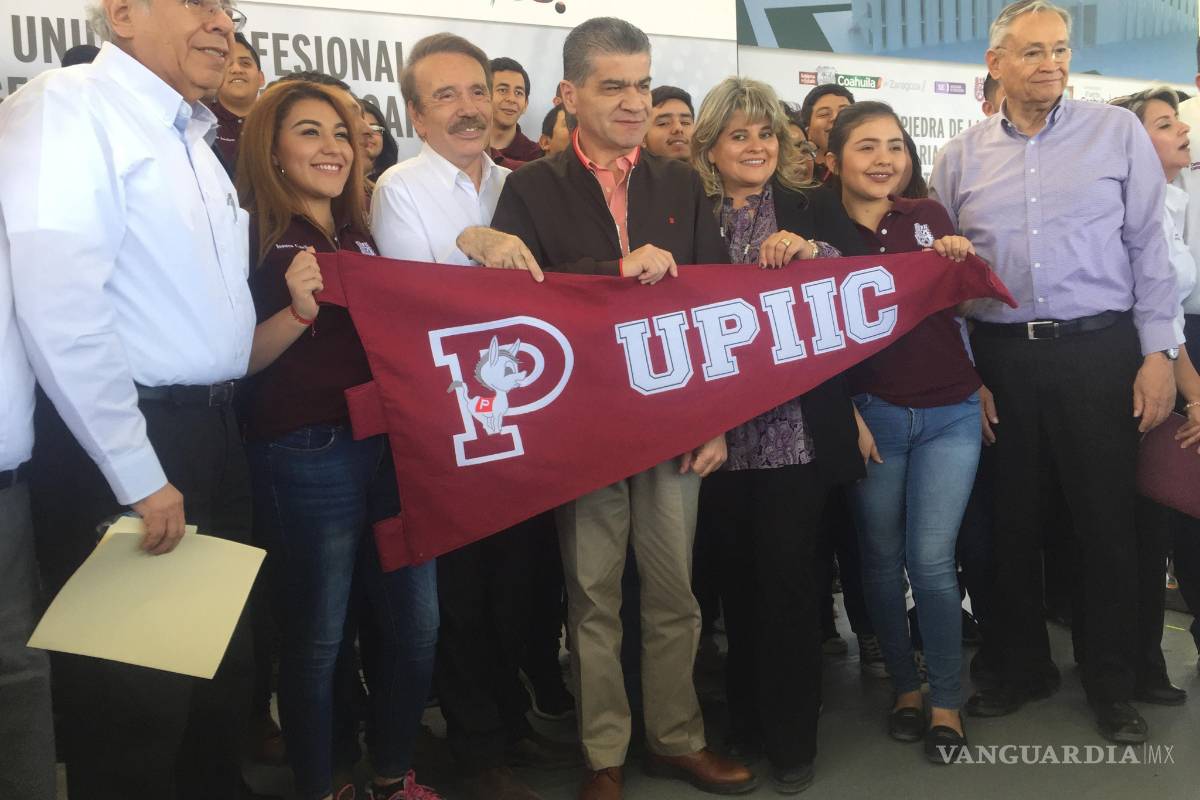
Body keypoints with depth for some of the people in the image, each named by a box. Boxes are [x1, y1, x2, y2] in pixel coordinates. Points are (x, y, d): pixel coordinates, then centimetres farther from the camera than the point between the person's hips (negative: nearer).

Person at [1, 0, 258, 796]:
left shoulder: (192, 139, 16)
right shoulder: (66, 106, -12)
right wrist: (139, 475, -20)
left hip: (210, 437, 9)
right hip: (122, 445, -9)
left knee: (221, 671, 20)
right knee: (133, 694, 5)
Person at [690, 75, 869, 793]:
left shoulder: (805, 210, 7)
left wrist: (810, 250, -16)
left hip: (796, 429, 0)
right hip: (719, 430, 1)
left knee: (788, 577, 1)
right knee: (738, 577, 10)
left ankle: (792, 738, 18)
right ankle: (746, 720, 30)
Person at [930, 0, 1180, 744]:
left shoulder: (1119, 132, 3)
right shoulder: (960, 157, 7)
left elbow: (1150, 247, 1)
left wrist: (1159, 352, -5)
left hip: (1098, 350, -2)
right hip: (998, 357, 2)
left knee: (1107, 518, 4)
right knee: (1010, 517, 10)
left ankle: (1114, 683, 22)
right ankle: (1024, 666, 28)